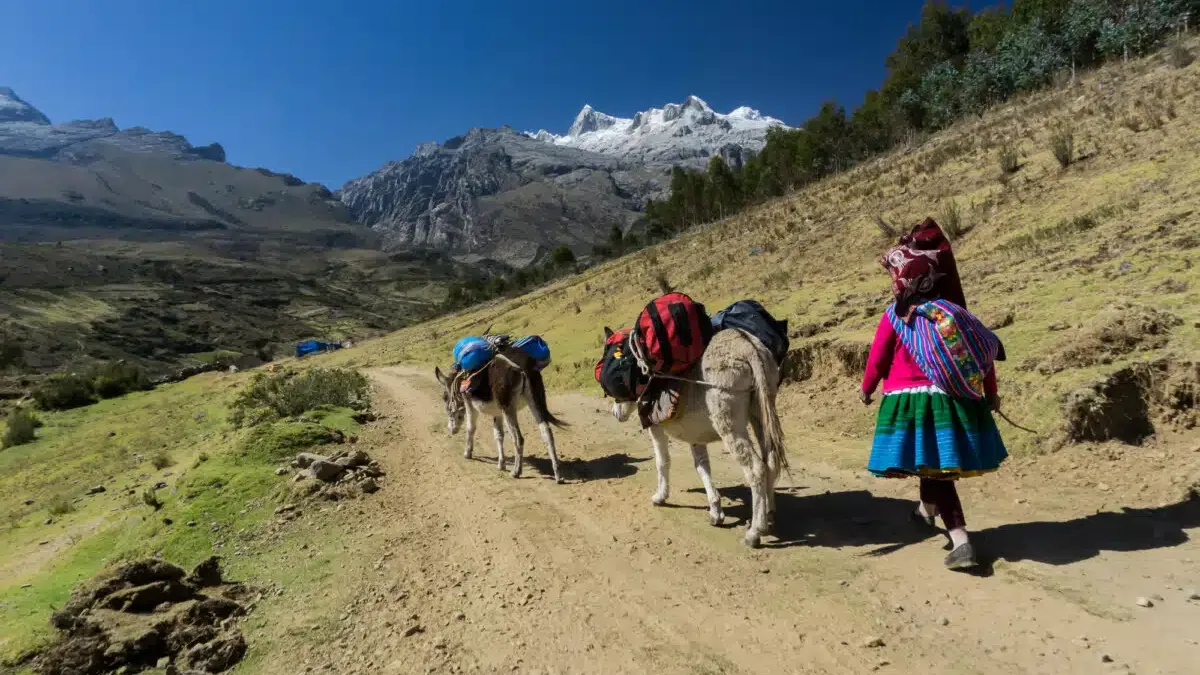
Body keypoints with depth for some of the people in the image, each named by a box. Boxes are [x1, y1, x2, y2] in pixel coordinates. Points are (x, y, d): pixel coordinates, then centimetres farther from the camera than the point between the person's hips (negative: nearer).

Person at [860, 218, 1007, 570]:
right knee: (935, 463, 25)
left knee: (933, 469, 3)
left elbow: (877, 360, -2)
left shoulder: (894, 316, -8)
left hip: (911, 399, -5)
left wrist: (866, 390, 17)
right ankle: (926, 510, 48)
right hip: (951, 398, 5)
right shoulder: (954, 309, 3)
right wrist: (990, 394, 19)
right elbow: (985, 352, 7)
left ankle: (961, 542, -3)